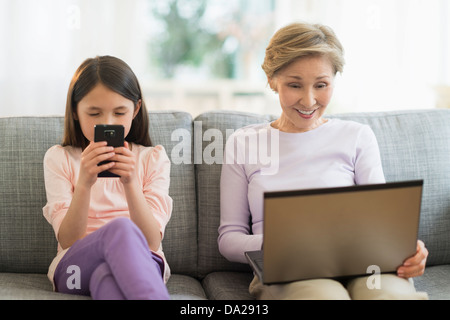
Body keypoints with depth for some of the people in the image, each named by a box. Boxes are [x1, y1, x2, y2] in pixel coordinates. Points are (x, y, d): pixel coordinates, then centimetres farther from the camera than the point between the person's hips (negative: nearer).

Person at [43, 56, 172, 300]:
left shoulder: (153, 158, 9)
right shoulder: (59, 158, 8)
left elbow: (151, 242, -4)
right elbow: (68, 241, -4)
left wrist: (130, 183, -20)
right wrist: (84, 183, -21)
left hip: (140, 264, 0)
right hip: (76, 267, 0)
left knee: (106, 276, -39)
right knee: (121, 229, -36)